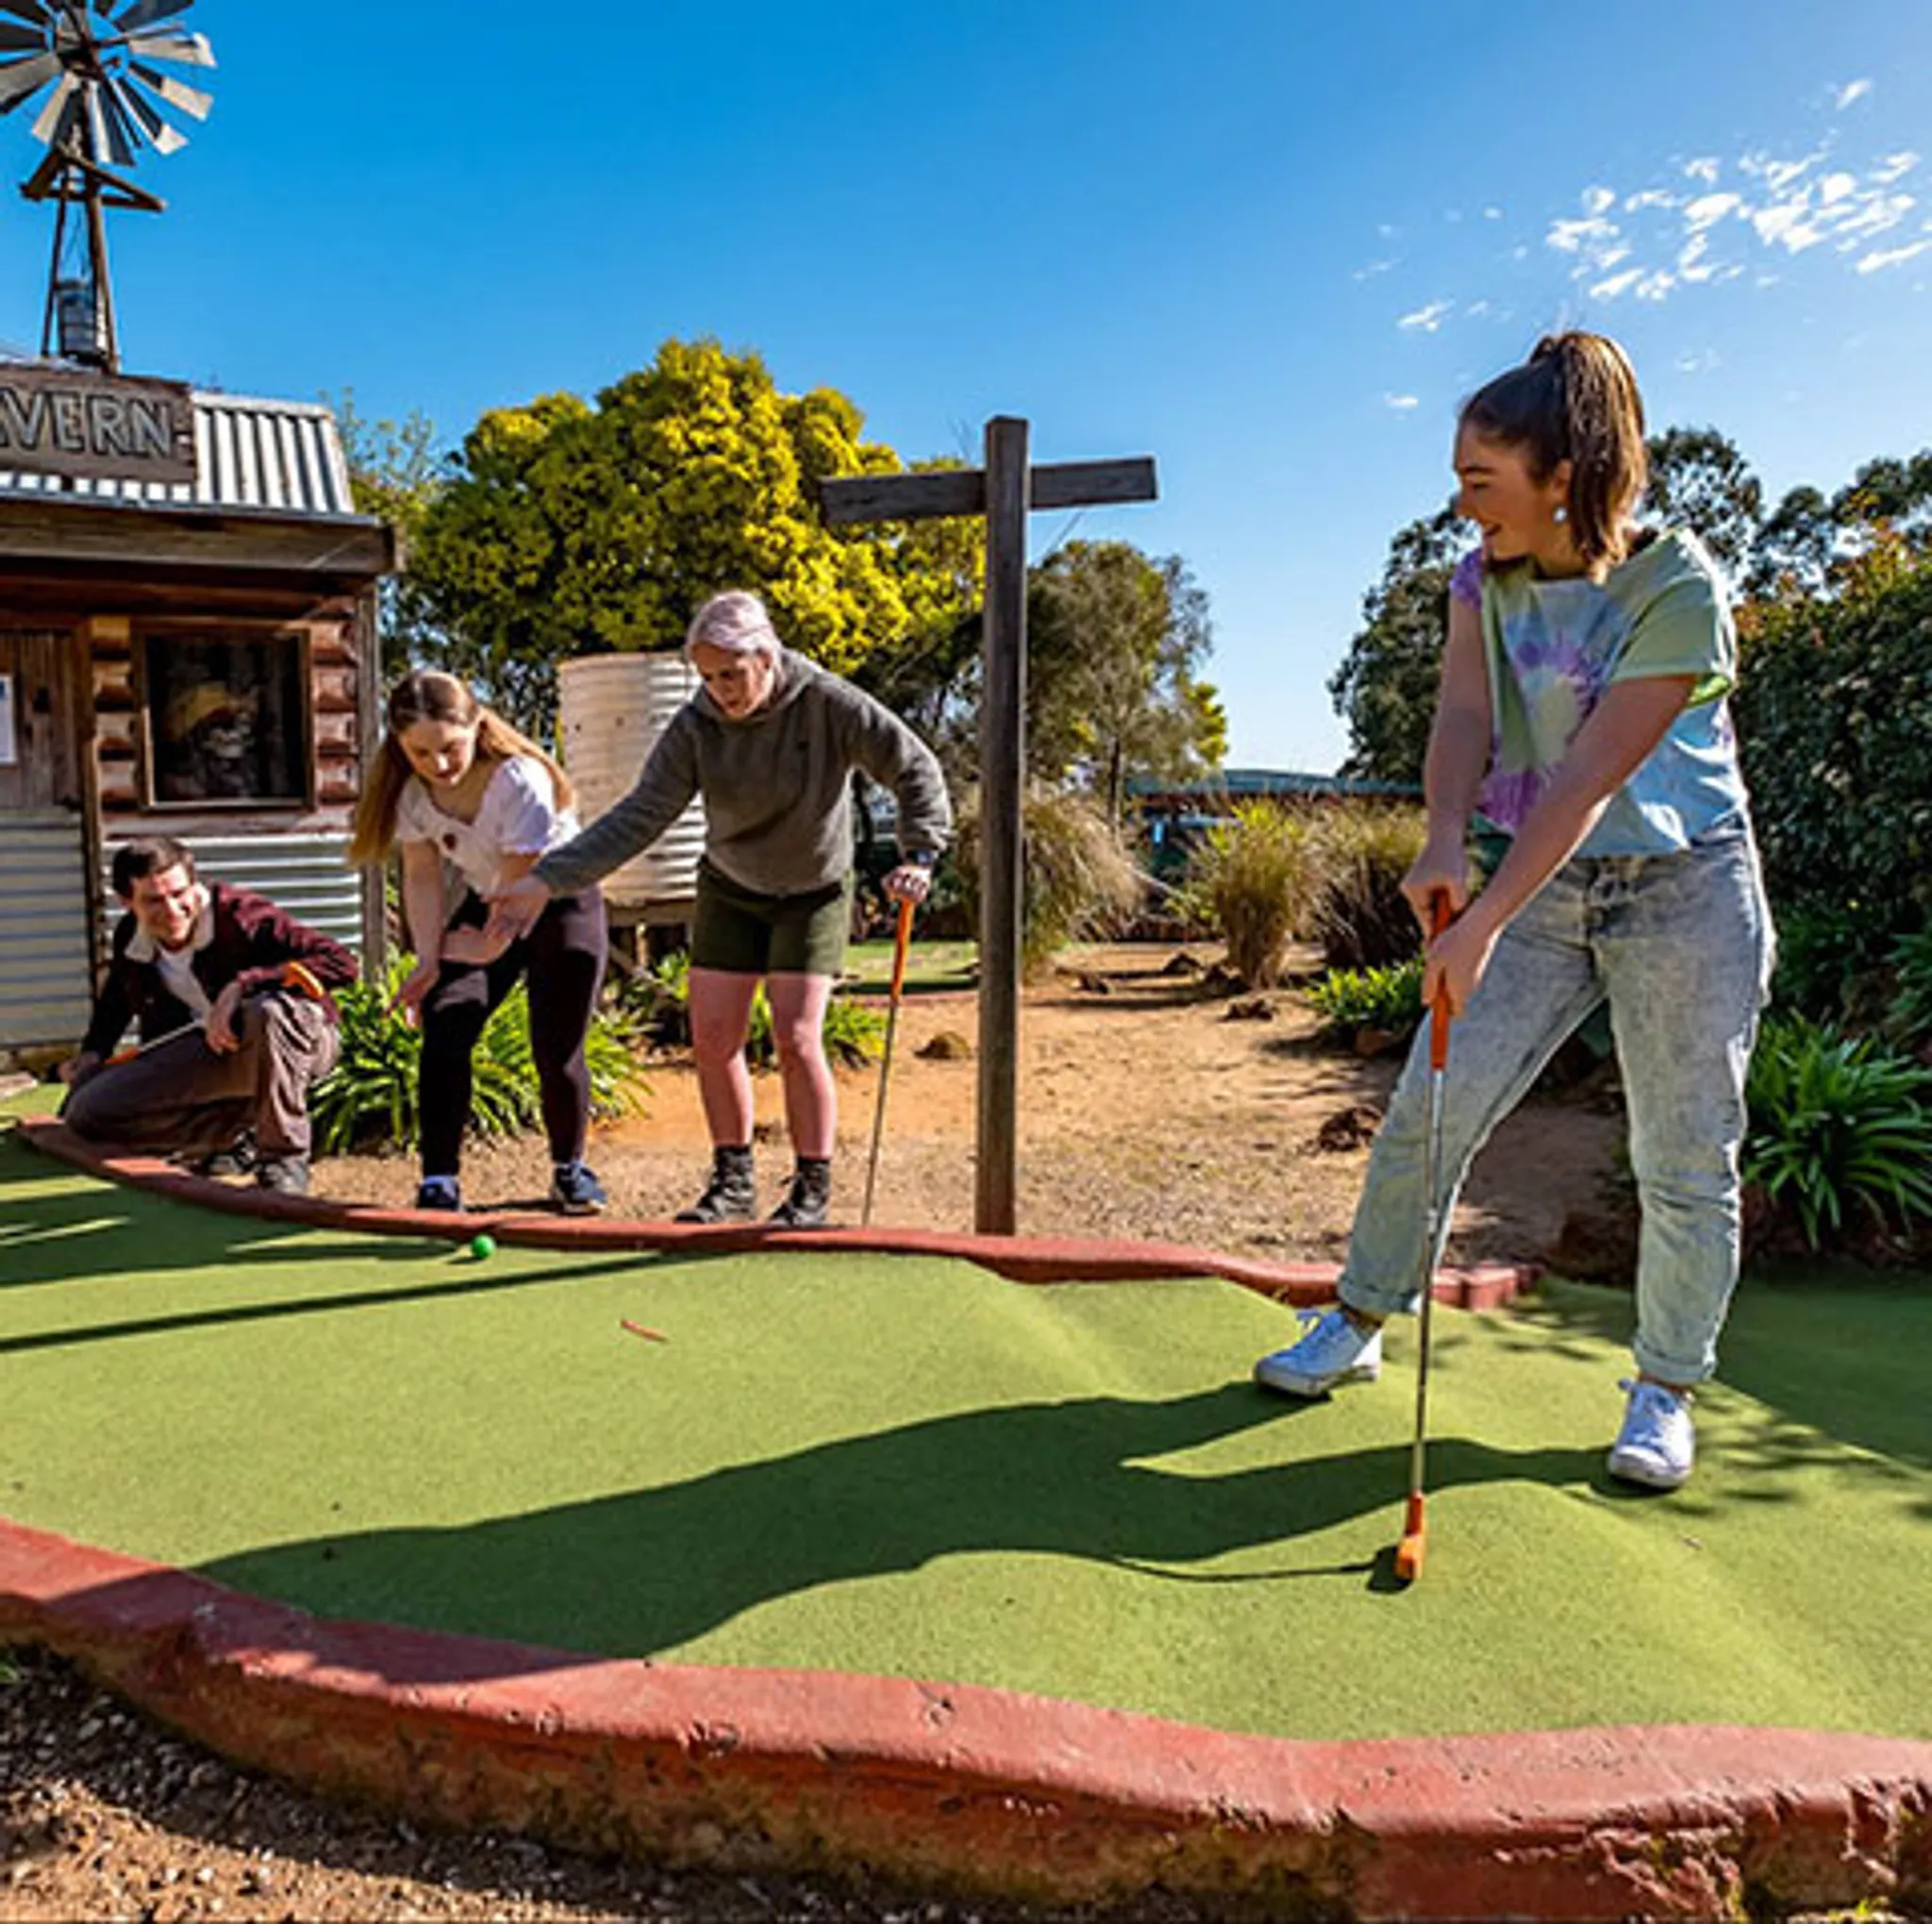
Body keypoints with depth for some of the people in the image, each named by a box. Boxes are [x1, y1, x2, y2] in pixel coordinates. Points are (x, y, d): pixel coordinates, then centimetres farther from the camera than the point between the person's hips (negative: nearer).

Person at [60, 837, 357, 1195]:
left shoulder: (241, 915, -21)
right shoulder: (129, 938, -1)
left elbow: (341, 963, -31)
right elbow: (116, 994, 25)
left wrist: (244, 985, -34)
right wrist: (93, 1051, 11)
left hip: (296, 1040, -6)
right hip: (210, 1052, 6)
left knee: (269, 1011, -42)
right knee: (87, 1112, -8)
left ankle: (284, 1156, -23)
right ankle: (237, 1134, -2)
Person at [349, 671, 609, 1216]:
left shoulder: (521, 780, -31)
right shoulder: (410, 788, -14)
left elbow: (521, 885, -23)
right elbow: (423, 877, -7)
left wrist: (490, 946, -12)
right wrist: (429, 958, -15)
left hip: (561, 903, -4)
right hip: (485, 905, 5)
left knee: (555, 1049, -9)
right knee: (444, 1029, -13)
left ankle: (570, 1169, 17)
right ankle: (439, 1181, -7)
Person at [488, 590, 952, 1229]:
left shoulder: (830, 704, -21)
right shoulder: (696, 726, -16)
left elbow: (914, 767, -13)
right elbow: (639, 816, -18)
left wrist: (919, 854, -26)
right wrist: (547, 880, -27)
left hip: (814, 894, -3)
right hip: (728, 890, 3)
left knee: (796, 1040, -11)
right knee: (712, 1039, 0)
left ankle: (813, 1191, 5)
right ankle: (734, 1181, 17)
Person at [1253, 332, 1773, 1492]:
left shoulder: (1679, 587, -16)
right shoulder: (1484, 582, 1)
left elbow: (1590, 774, -25)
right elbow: (1464, 717, -12)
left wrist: (1486, 921, -31)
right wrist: (1445, 840, -32)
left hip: (1685, 890, -4)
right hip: (1545, 887, 5)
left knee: (1686, 1161, 2)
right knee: (1429, 1107, 1)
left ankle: (1667, 1392, 21)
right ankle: (1358, 1326, 18)